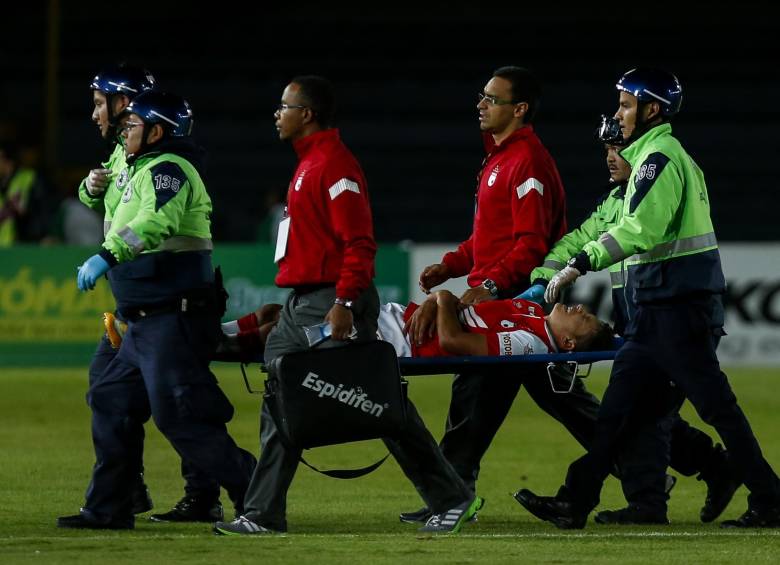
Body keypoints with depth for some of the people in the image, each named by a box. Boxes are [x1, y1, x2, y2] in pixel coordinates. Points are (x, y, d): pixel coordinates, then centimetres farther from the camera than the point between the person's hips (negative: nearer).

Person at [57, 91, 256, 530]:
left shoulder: (166, 169, -12)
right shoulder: (148, 170, 21)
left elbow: (158, 221, -32)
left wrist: (108, 256, -40)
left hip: (172, 318, -11)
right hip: (150, 322, 11)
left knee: (179, 415, -14)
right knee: (113, 401, 13)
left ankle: (254, 494, -13)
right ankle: (109, 508, 18)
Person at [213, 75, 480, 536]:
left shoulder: (335, 164, -13)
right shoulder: (309, 163, 18)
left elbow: (359, 242, -20)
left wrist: (344, 302, -28)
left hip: (333, 304, -11)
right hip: (302, 305, 11)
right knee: (280, 407, 7)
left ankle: (452, 499, -1)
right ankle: (263, 515, 9)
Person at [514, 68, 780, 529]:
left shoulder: (660, 157, -11)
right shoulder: (661, 155, 20)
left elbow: (640, 230, -24)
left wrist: (581, 264, -23)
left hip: (678, 304, -10)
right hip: (658, 305, 10)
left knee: (715, 404, -7)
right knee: (620, 404, 8)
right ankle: (576, 501, 8)